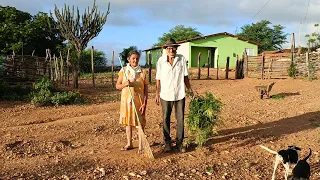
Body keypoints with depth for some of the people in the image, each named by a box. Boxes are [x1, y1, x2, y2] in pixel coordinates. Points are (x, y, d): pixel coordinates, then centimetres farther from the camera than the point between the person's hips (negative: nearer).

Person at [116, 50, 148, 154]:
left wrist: (144, 103, -9)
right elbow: (117, 86, 4)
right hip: (126, 100, 2)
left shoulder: (143, 73, -3)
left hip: (138, 101, -2)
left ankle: (140, 146, 11)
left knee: (140, 123, 0)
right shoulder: (123, 71, 1)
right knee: (128, 122, 13)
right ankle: (129, 144, 28)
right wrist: (124, 84, -17)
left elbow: (146, 90, -2)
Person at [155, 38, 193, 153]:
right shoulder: (161, 60, -3)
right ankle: (167, 143, 23)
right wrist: (157, 94, 1)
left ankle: (179, 143, 19)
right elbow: (158, 79, 2)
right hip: (166, 95, 0)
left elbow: (185, 76, 4)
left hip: (180, 94, 0)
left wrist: (190, 89, 3)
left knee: (180, 119, 5)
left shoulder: (182, 59, -2)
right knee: (166, 120, 8)